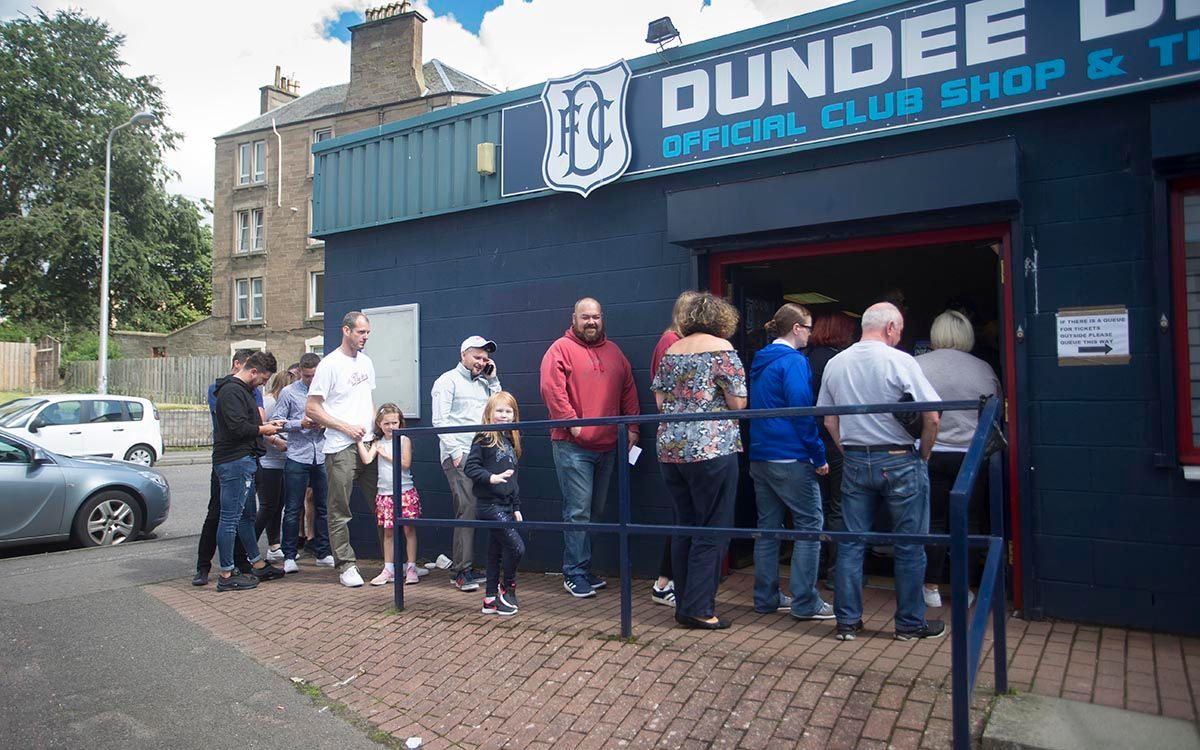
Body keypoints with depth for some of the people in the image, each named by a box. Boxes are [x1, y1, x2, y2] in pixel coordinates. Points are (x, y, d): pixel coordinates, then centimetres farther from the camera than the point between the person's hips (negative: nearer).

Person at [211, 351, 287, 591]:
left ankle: (257, 565, 28)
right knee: (230, 518, -5)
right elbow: (238, 427, -24)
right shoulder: (232, 391, -15)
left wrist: (265, 425, 11)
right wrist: (263, 430, -9)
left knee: (246, 516, 18)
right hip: (234, 462, -11)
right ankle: (226, 575, 2)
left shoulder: (243, 390, 18)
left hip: (244, 461, 11)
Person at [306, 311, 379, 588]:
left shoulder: (365, 361, 14)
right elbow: (311, 410, -10)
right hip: (341, 449, -6)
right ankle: (346, 565, 12)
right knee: (340, 511, 2)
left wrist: (377, 426, 8)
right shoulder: (330, 365, -9)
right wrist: (347, 427, -13)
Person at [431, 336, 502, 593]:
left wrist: (492, 379, 11)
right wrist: (455, 452, -13)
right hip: (458, 457, -6)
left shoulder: (484, 383, 23)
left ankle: (462, 566, 12)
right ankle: (462, 571, -9)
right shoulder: (448, 380, 2)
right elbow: (440, 420, -6)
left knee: (480, 510, 3)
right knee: (467, 509, -14)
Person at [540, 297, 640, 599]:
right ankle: (575, 574, 4)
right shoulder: (560, 350, -3)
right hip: (572, 446, -6)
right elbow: (551, 389, -14)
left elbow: (629, 392, 16)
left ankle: (584, 569, 24)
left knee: (596, 511, 13)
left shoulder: (614, 352, 16)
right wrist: (572, 423, -17)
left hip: (607, 446, 6)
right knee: (578, 511, -6)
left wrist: (632, 427, 8)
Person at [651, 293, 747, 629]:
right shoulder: (721, 348, -5)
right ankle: (699, 610, 3)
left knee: (684, 527, 13)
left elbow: (659, 401, 14)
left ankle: (683, 605, 19)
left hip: (670, 448, 7)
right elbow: (738, 403, -9)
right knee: (712, 530, 1)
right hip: (711, 448, -6)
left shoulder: (670, 352, 13)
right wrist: (716, 398, 11)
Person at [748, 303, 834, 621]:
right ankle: (805, 602, 2)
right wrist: (819, 456, -12)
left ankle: (766, 597, 18)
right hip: (791, 458, -8)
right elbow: (802, 412, -17)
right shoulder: (793, 361, -11)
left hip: (760, 456, 8)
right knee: (809, 525, 0)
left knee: (768, 526, 12)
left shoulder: (760, 361, 14)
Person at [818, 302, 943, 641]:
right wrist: (923, 455, 1)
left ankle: (847, 620, 15)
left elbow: (830, 421, 9)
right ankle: (910, 623, 18)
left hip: (854, 462, 5)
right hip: (899, 462, -4)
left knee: (851, 543, 9)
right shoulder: (900, 362, -10)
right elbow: (931, 417, -13)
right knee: (909, 546, 8)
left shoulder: (835, 364, 5)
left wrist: (850, 454, 16)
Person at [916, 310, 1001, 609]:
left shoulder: (916, 366, -7)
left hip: (931, 455, -1)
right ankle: (963, 590, 17)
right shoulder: (984, 369, 0)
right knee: (968, 524, 10)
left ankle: (932, 588, 15)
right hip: (973, 455, 1)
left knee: (934, 523, 8)